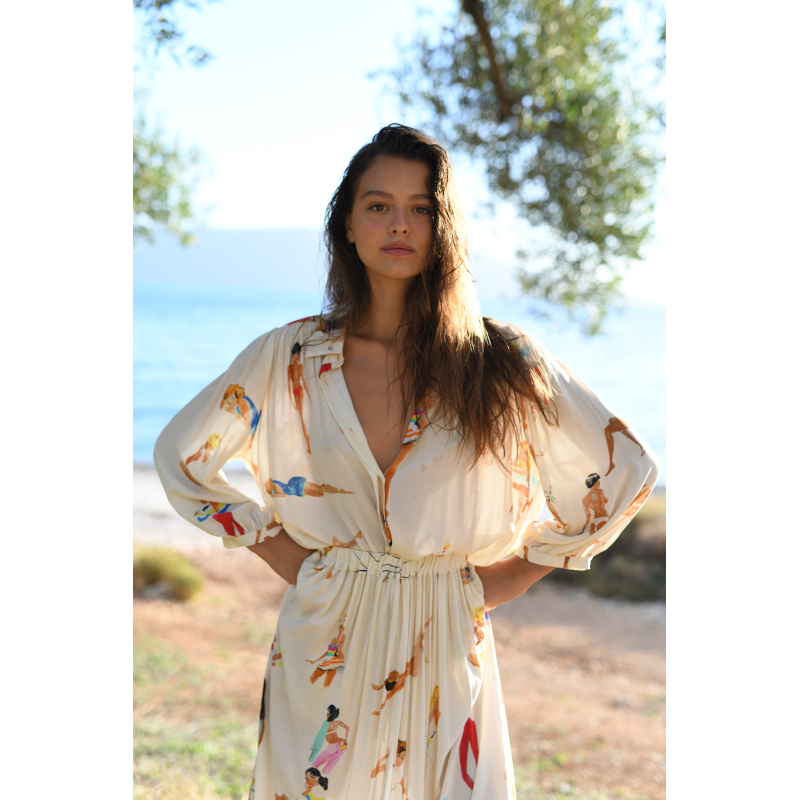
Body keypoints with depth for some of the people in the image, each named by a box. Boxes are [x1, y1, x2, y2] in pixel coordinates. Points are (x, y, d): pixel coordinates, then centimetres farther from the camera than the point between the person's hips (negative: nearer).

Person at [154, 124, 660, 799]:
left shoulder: (500, 359, -6)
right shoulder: (289, 358, -3)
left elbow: (625, 473, 0)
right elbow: (180, 454, 8)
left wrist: (507, 577, -1)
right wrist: (287, 557, 2)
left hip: (447, 652, 0)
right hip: (326, 648, 1)